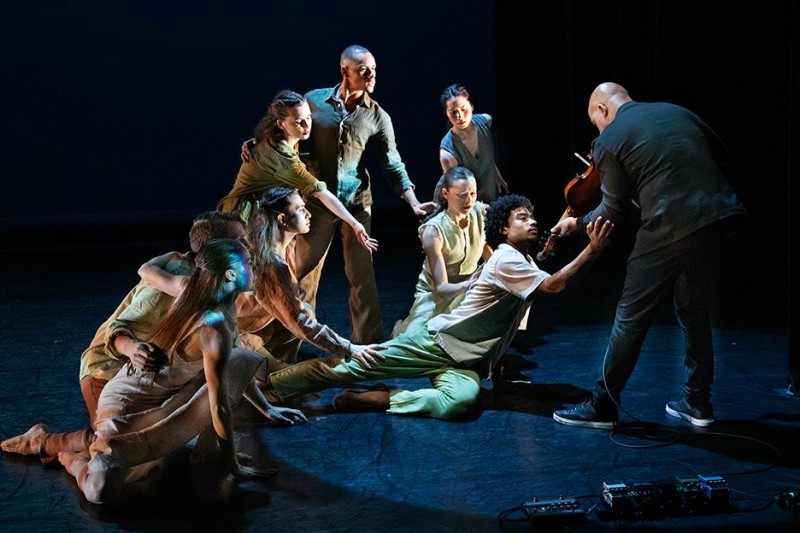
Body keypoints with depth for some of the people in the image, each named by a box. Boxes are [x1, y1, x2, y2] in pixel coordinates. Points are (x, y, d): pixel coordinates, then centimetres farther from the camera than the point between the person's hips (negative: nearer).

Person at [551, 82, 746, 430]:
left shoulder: (608, 141, 0)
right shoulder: (676, 111, 16)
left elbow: (615, 212, 0)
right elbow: (719, 152, 20)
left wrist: (577, 223, 17)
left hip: (668, 229, -6)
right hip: (717, 217, 6)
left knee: (631, 318, 5)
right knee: (694, 311, 20)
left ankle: (603, 407, 12)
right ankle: (698, 403, 26)